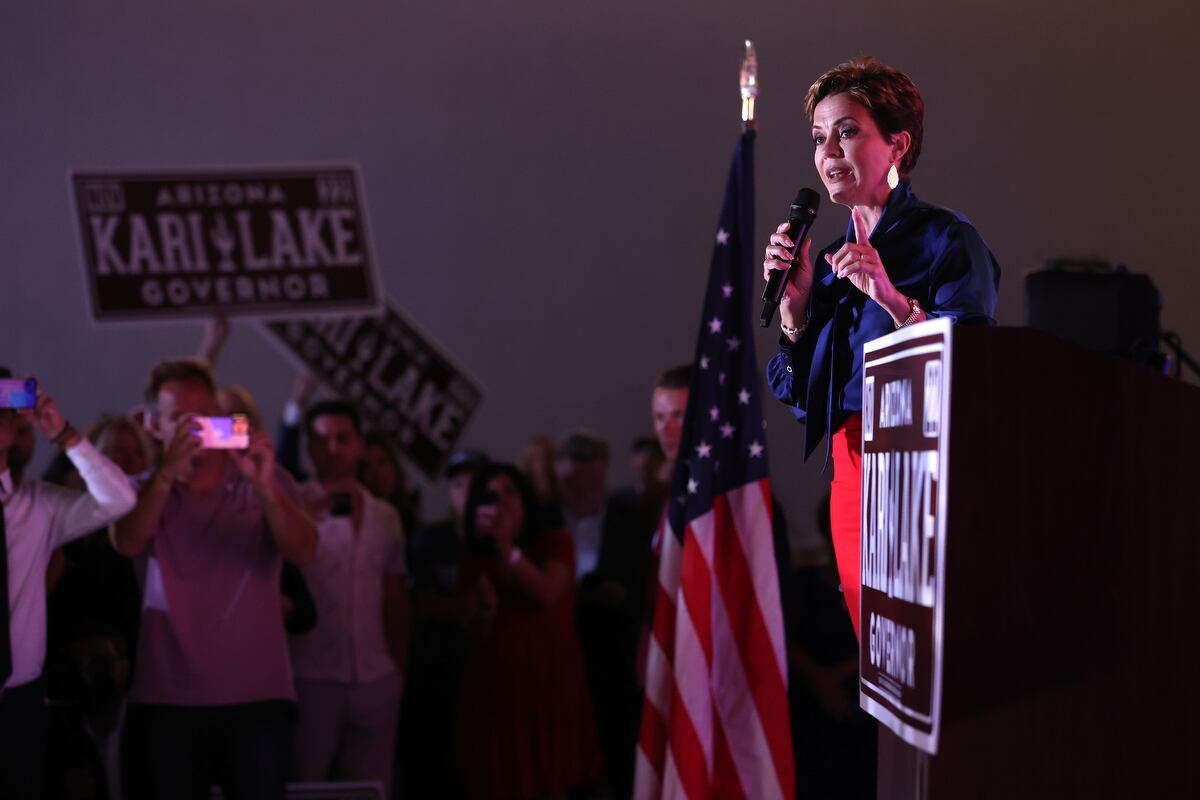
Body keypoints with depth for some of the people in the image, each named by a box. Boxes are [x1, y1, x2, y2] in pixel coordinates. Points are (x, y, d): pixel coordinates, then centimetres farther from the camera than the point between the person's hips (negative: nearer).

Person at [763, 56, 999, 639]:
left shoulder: (947, 239, -4)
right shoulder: (831, 260, 16)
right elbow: (800, 391, 15)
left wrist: (893, 298, -23)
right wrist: (794, 301, 2)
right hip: (850, 473, 6)